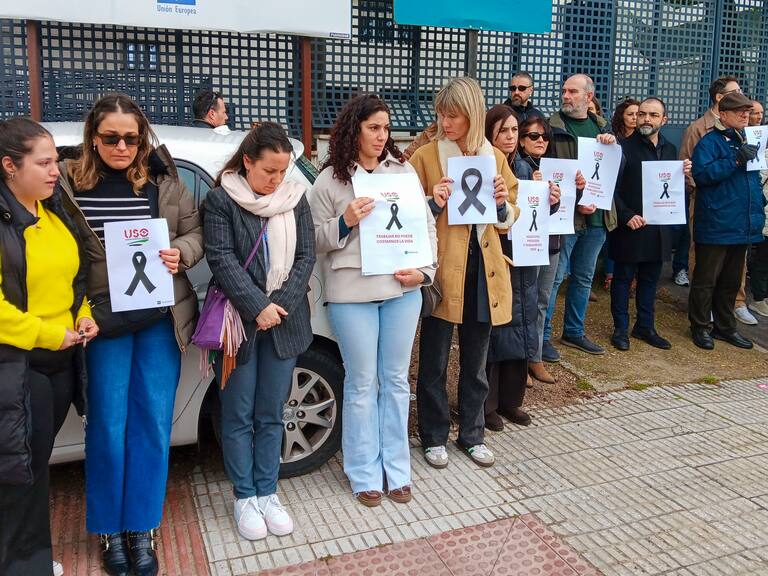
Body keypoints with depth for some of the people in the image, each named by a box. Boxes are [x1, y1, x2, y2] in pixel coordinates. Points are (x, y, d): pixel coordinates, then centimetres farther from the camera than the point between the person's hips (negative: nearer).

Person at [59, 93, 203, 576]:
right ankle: (110, 529, 25)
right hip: (102, 319, -1)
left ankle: (142, 528, 23)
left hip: (161, 318, 1)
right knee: (108, 425, 6)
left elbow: (196, 231, 8)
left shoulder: (165, 181, 1)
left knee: (153, 422, 7)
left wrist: (181, 254, -13)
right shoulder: (68, 183, -3)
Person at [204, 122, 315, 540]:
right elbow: (221, 259, -11)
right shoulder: (222, 200, -4)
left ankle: (267, 493, 24)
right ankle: (244, 497, 21)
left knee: (271, 414, 11)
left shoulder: (296, 199, 6)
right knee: (238, 415, 7)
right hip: (239, 319, -3)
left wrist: (279, 306, -9)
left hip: (283, 320, 3)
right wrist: (257, 307, -17)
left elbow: (306, 256, 2)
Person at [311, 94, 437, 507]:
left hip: (403, 289, 3)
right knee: (362, 384, 6)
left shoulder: (403, 170, 7)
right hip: (352, 292, -3)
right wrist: (345, 221, -15)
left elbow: (426, 224, 10)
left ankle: (396, 469, 26)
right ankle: (365, 473, 21)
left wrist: (424, 269, -4)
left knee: (396, 381, 12)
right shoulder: (330, 179, 0)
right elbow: (316, 240, 2)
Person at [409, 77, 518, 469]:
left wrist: (503, 203, -6)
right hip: (442, 268, -3)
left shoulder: (495, 157, 9)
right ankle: (434, 437, 23)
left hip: (483, 268, 4)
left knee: (476, 361, 14)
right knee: (434, 362, 5)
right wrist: (433, 203, -18)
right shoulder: (425, 156, -2)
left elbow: (510, 218, 16)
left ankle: (472, 434, 30)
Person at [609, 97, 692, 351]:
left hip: (658, 229, 5)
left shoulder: (670, 149, 12)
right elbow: (612, 188, -11)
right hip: (630, 227, -5)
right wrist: (627, 216, -18)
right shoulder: (624, 147, -7)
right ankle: (620, 328, 16)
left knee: (650, 280, 14)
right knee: (623, 278, 5)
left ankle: (645, 327, 26)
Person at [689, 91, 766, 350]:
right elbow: (701, 174, -22)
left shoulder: (747, 140, 15)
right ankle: (700, 327, 14)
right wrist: (736, 160, -27)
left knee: (731, 281, 16)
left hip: (743, 227, 8)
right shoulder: (710, 142, -8)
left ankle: (725, 327, 27)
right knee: (706, 280, 2)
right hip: (716, 226, -7)